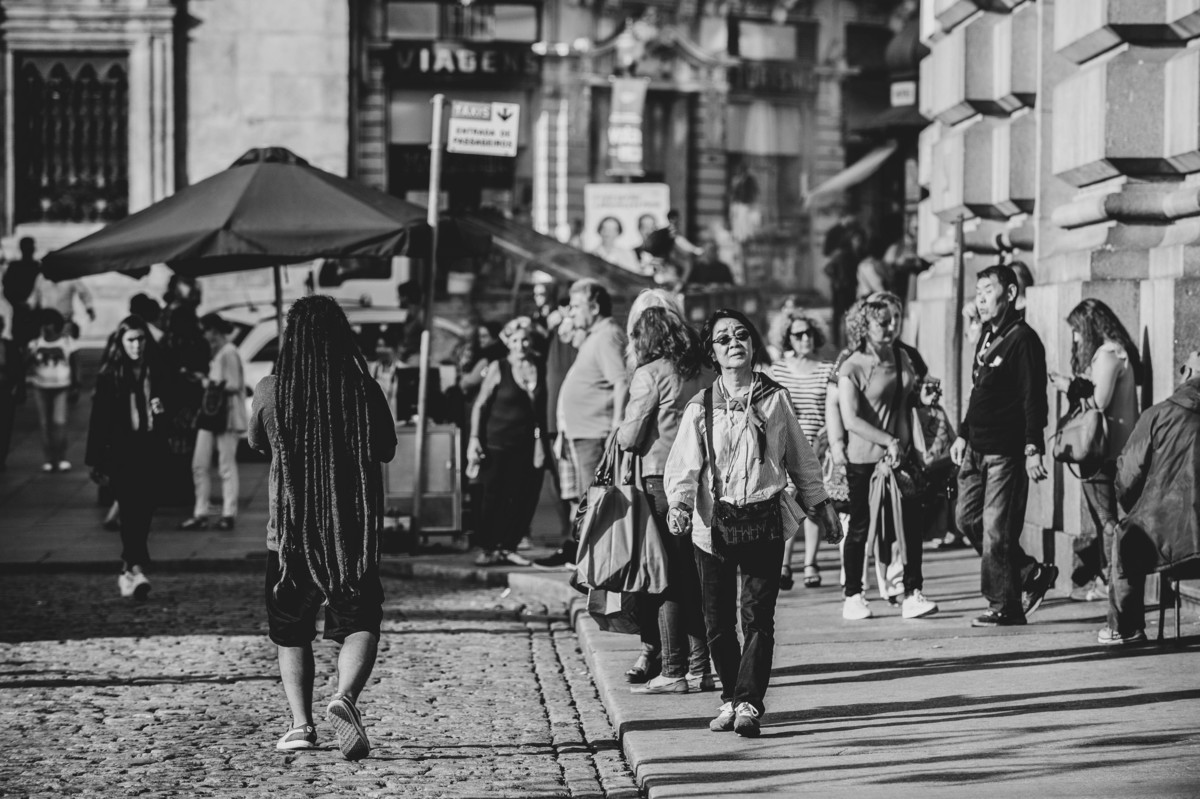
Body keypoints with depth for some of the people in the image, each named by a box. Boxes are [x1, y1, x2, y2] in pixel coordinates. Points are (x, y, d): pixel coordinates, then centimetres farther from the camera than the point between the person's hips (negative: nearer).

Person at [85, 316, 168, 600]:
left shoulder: (156, 371, 6)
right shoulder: (109, 375, -2)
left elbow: (170, 410, 19)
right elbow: (99, 419, -2)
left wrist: (161, 409, -2)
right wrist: (96, 461, -4)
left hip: (150, 454, 3)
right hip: (121, 454, -3)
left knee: (143, 513, 4)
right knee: (131, 512, -12)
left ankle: (128, 568, 18)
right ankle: (137, 569, -19)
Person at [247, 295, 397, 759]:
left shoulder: (271, 391, -6)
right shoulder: (364, 390, -7)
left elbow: (256, 442, 13)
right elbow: (386, 451, 8)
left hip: (289, 532, 1)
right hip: (353, 531, -1)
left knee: (291, 632, 16)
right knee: (359, 623, 4)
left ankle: (300, 722, 6)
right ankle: (344, 697, -23)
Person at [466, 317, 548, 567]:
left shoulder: (539, 369, 6)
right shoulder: (498, 368, -1)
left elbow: (542, 410, 9)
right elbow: (480, 405, -1)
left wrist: (540, 440, 2)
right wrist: (474, 439, -7)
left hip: (526, 443, 3)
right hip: (497, 442, -3)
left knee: (521, 497, 1)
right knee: (493, 496, -2)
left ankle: (507, 546, 11)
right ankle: (489, 548, 6)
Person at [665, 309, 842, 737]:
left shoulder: (775, 399, 5)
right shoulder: (700, 408, 1)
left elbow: (800, 458, 15)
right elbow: (682, 465, -8)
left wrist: (820, 504, 18)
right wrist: (679, 504, -26)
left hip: (765, 519, 0)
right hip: (713, 523, 0)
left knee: (757, 614, -9)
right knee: (718, 620, 4)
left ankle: (749, 703, -9)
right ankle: (731, 698, 20)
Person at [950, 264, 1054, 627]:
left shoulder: (1022, 339, -11)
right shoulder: (986, 338, 17)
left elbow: (1034, 399, -17)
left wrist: (1033, 449, -23)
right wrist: (963, 434, 20)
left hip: (1005, 452, -9)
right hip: (977, 449, 9)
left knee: (996, 530, -6)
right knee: (968, 519, 10)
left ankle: (1006, 607, 3)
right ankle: (1032, 574, 21)